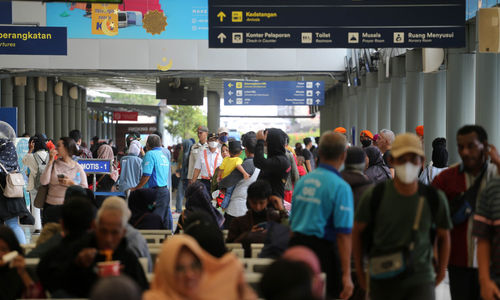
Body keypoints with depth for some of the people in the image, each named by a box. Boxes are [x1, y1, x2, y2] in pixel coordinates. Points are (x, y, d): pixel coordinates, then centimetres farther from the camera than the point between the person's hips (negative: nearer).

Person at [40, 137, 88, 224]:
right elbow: (44, 182, -7)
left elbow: (85, 189, 0)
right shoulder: (54, 164, 8)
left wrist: (71, 183, -14)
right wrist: (50, 161, -4)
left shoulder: (78, 168, 5)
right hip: (51, 206, 2)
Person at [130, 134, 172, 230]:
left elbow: (146, 175, -15)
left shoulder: (150, 154, -9)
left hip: (156, 192, -8)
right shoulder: (164, 155, 16)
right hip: (165, 190, 8)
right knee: (166, 219, 9)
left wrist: (136, 189, -6)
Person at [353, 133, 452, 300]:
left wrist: (441, 272, 9)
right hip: (383, 282, 1)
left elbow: (443, 235, 11)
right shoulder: (375, 196, -8)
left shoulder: (434, 199, -5)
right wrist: (360, 273, 6)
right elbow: (358, 231, 4)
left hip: (420, 281, 0)